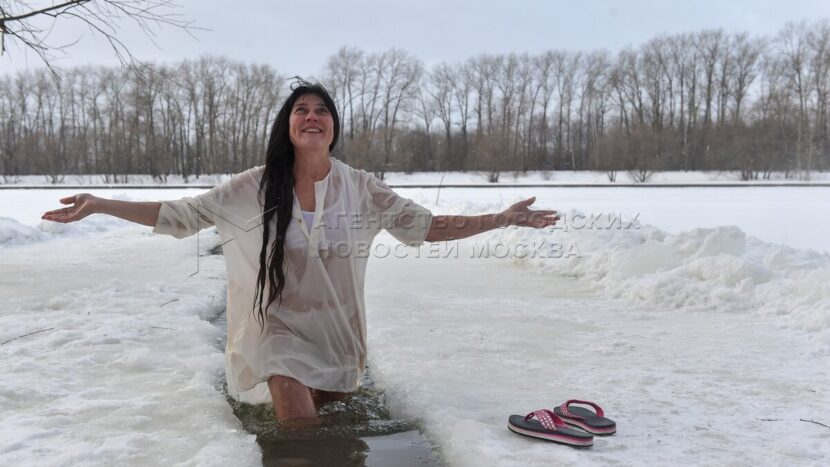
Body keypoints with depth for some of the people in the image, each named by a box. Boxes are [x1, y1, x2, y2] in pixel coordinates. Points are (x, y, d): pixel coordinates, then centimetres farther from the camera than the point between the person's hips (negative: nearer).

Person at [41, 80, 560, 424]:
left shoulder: (361, 188, -8)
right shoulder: (256, 187, -11)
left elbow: (428, 226, -5)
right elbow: (178, 215, -6)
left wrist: (503, 219, -11)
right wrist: (99, 204, -13)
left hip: (337, 333, 2)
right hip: (281, 330, -2)